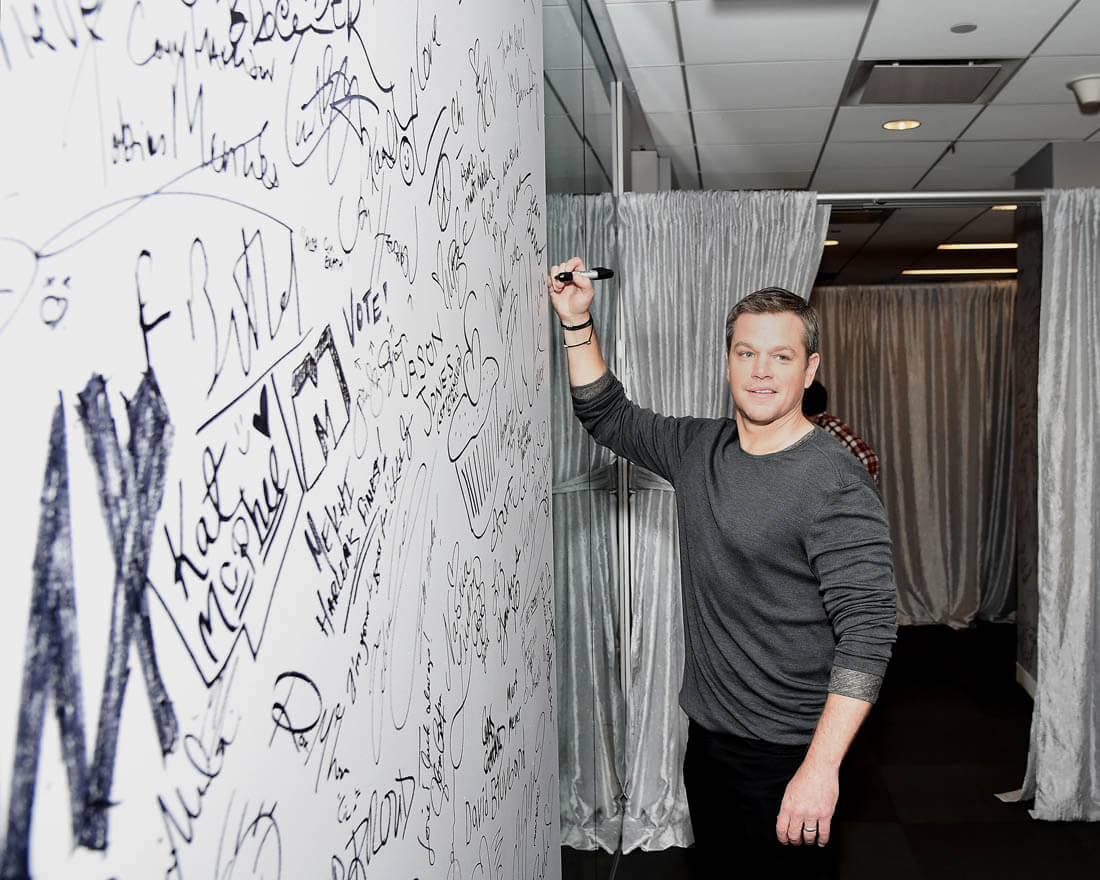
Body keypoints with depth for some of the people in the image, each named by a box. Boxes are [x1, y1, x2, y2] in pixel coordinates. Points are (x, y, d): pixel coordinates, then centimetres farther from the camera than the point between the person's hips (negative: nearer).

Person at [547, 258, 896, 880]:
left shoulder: (836, 485, -19)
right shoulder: (699, 448, 3)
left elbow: (867, 630, -23)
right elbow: (609, 416, 17)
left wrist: (821, 765, -28)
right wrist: (578, 323, 6)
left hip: (786, 758, -7)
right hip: (707, 737, 7)